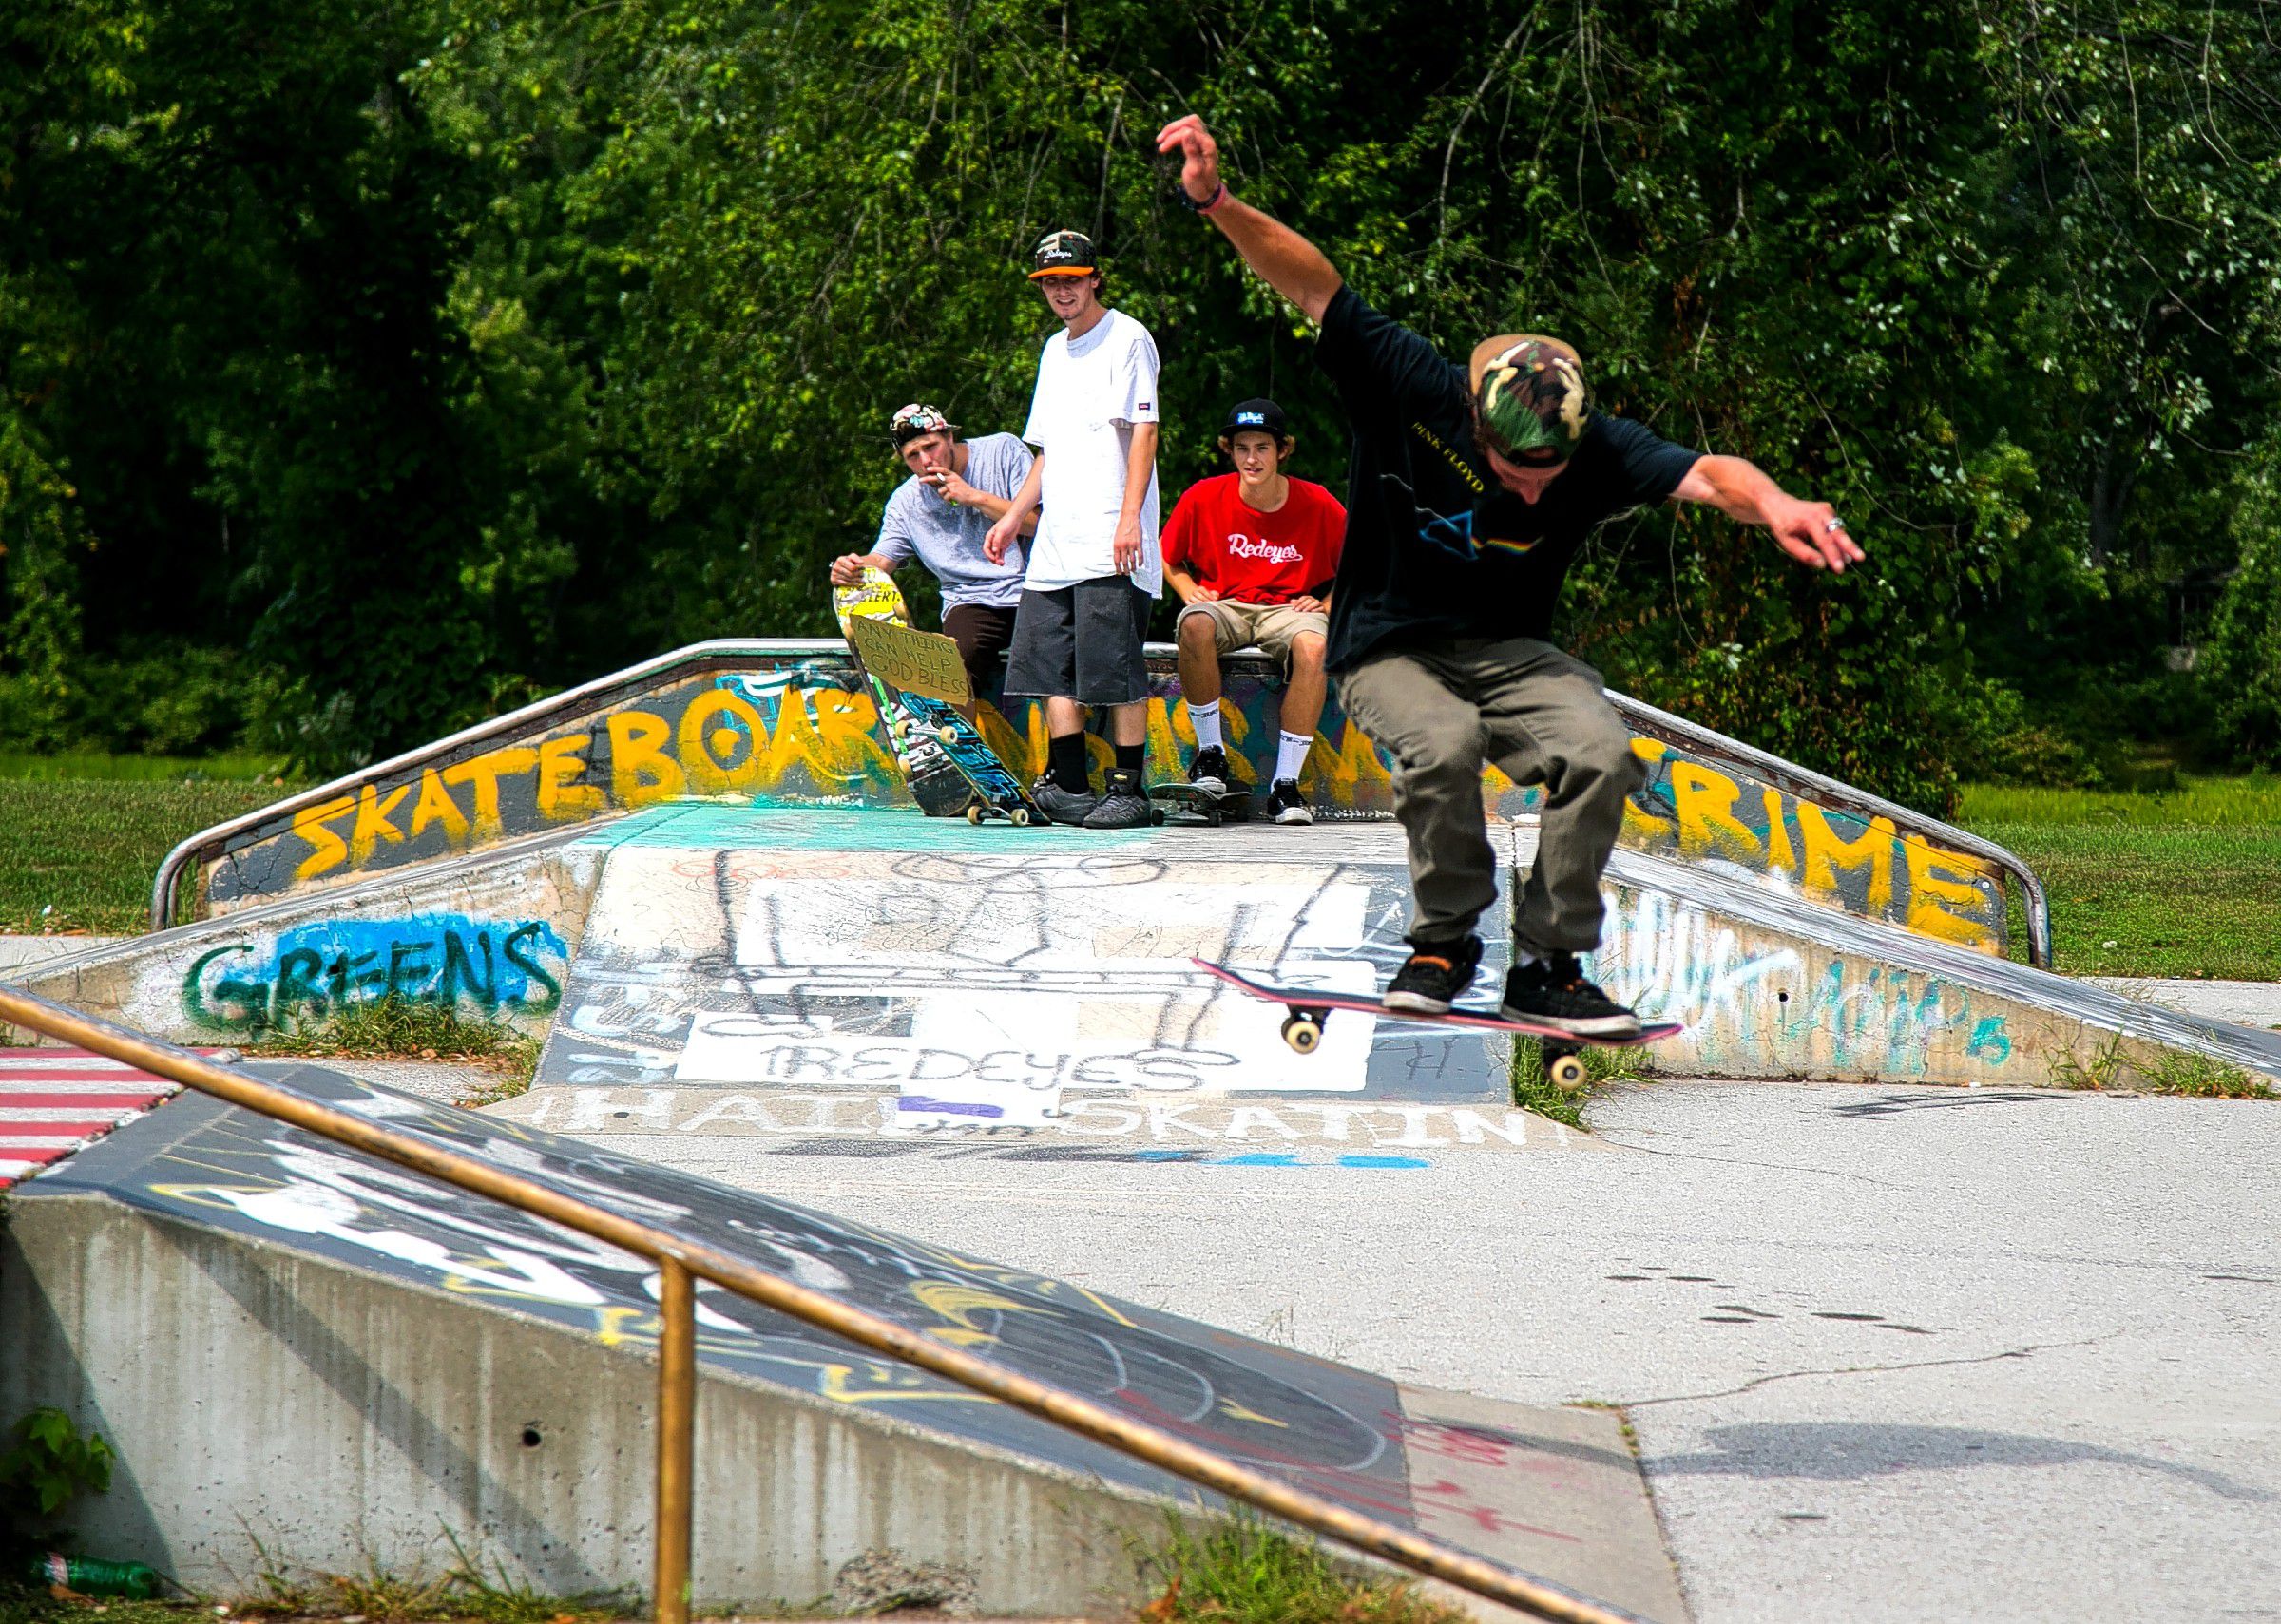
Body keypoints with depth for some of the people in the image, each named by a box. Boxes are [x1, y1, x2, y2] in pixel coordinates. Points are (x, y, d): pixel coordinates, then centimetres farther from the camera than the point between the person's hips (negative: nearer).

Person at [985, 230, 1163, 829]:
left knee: (1114, 667, -9)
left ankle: (1128, 788, -5)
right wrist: (1012, 517, 21)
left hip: (1110, 548, -8)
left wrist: (1130, 517, -20)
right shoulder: (1054, 350, 22)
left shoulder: (1127, 339, -3)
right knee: (1049, 662, 5)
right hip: (1056, 543, 8)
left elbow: (1143, 432, -11)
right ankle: (1067, 785, 9)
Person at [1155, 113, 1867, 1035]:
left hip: (1510, 653, 2)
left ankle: (1545, 966, -8)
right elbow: (1308, 281, -21)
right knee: (1444, 744, -35)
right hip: (1390, 648, -2)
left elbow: (1704, 475, -27)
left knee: (1601, 751, -25)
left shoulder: (1594, 451, -15)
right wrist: (1216, 203, -34)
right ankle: (1444, 942, -10)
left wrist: (1771, 504, -50)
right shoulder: (1409, 390, -20)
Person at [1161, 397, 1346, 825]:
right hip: (1224, 605, 0)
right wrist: (1190, 590, -3)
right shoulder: (1203, 498, -2)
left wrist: (1328, 604, -6)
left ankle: (1286, 782, -29)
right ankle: (1211, 754, -20)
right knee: (1195, 625, -37)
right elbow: (1168, 557, 15)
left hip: (1288, 609, 0)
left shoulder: (1318, 505, -3)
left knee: (1313, 646, -36)